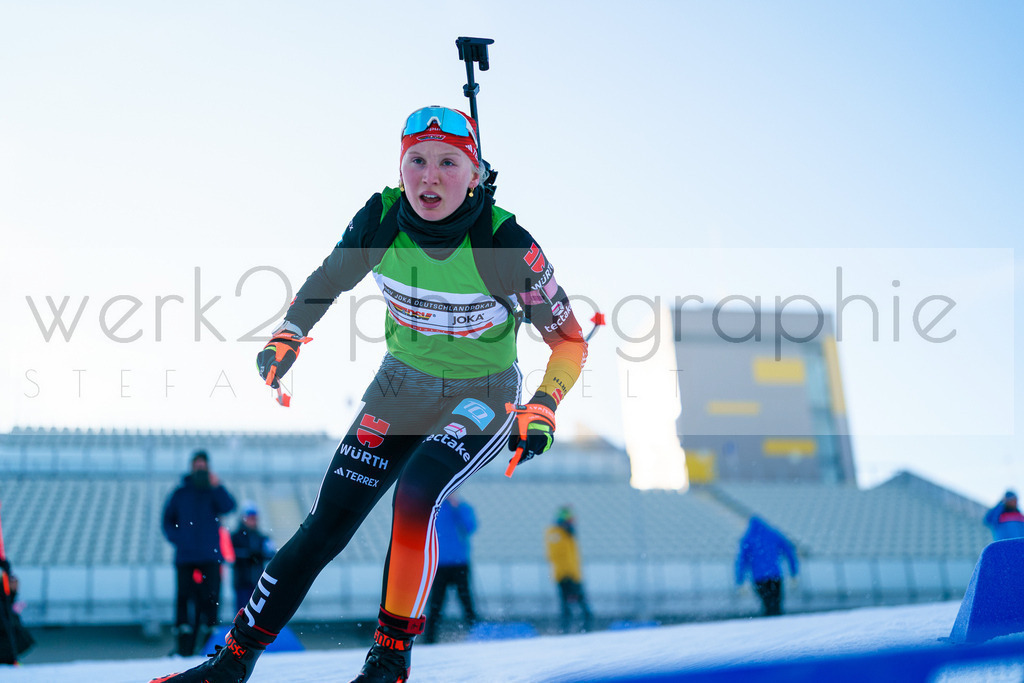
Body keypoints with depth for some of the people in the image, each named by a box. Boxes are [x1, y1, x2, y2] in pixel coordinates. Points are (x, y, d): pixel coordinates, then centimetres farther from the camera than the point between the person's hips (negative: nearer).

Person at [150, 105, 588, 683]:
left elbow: (571, 341, -13)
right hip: (401, 386, 4)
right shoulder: (381, 221, -16)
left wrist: (543, 410, -28)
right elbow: (327, 281, 7)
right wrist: (287, 338, -8)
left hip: (484, 398, -3)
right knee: (326, 526, -2)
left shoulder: (506, 246, -25)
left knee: (415, 497, -30)